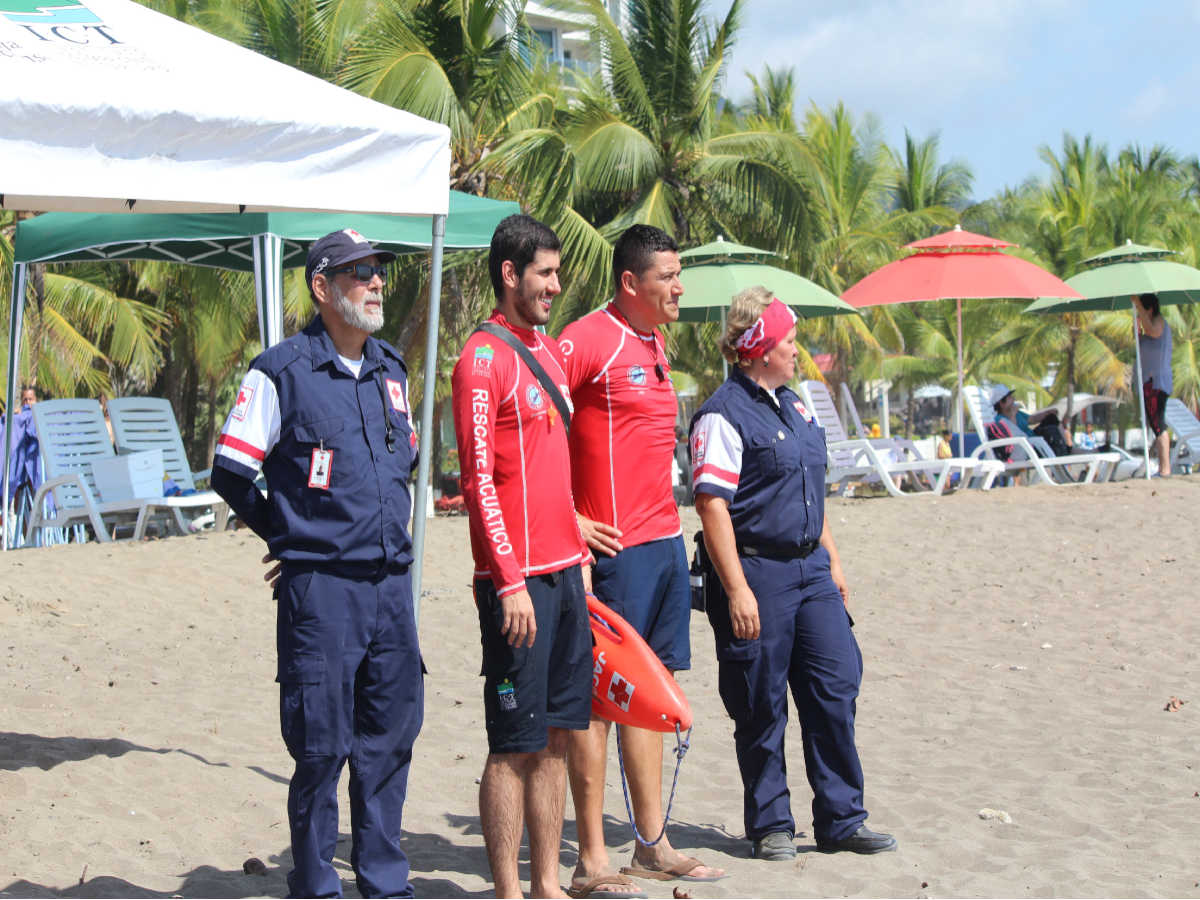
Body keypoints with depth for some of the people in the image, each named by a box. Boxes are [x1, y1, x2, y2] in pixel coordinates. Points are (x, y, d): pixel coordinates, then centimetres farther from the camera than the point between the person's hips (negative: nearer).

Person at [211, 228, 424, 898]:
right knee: (322, 746, -1)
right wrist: (291, 537, 5)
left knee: (391, 739, 9)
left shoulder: (391, 370, 13)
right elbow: (231, 474, -3)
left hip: (392, 585, 6)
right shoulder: (283, 372, -6)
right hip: (321, 588, -6)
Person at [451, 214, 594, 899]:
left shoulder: (553, 353, 16)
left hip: (566, 572, 8)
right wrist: (511, 583, -18)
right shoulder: (483, 358, -10)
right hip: (519, 578, -8)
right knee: (516, 745, -3)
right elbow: (479, 479, -15)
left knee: (558, 736, 11)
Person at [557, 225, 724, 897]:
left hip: (665, 538, 9)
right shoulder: (588, 340, -12)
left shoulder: (655, 344, 16)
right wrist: (567, 519, -16)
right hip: (615, 545, -9)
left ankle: (654, 845, 20)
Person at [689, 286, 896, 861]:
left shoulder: (793, 406, 15)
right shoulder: (724, 415, -12)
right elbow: (712, 506, -17)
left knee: (836, 686, 6)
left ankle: (840, 820, 14)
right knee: (761, 707, 2)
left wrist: (831, 560, 20)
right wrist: (737, 590, -21)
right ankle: (769, 825, 14)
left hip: (810, 570, 8)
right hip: (757, 571, -8)